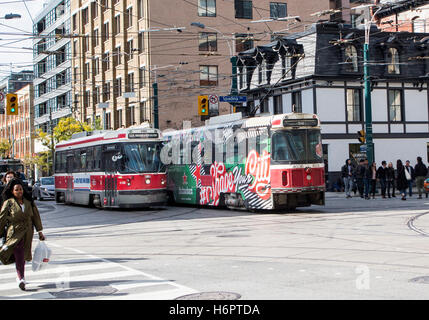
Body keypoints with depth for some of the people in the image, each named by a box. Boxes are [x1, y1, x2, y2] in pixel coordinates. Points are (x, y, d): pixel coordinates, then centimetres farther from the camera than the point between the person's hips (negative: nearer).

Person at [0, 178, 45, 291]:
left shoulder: (29, 201, 6)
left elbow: (36, 216, 11)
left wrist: (40, 232, 10)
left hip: (28, 233, 4)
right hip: (15, 232, -4)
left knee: (22, 256, 11)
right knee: (18, 255, -15)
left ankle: (20, 276, 29)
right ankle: (21, 278, -17)